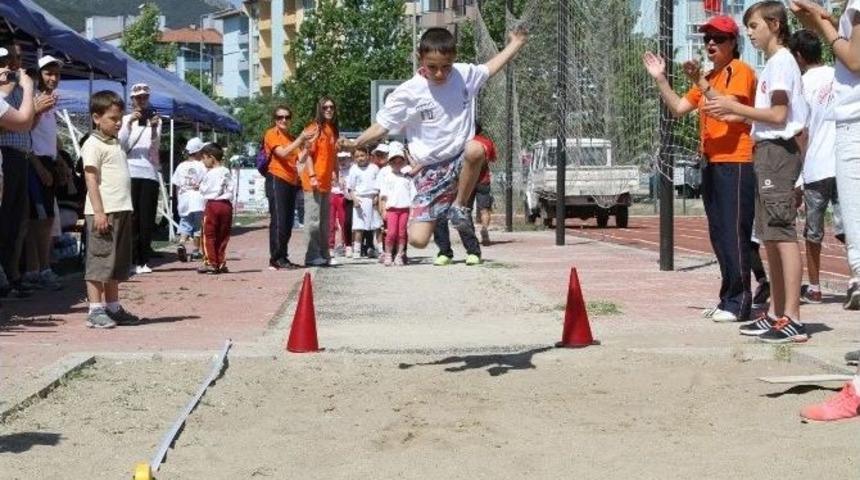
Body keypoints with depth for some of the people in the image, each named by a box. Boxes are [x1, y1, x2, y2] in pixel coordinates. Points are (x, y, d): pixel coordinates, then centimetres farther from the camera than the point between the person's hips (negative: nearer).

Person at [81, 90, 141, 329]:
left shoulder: (116, 143, 20)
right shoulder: (93, 144, -7)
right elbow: (91, 179, -14)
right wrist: (99, 212, -20)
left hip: (122, 210, 9)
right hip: (103, 212, -9)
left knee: (117, 263, 12)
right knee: (99, 261, -5)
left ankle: (113, 307, 20)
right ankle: (95, 311, -3)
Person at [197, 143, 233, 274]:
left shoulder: (209, 174, -8)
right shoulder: (226, 172, 8)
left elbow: (203, 190, -5)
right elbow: (230, 189, 9)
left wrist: (200, 185, 12)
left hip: (212, 204, -5)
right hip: (226, 204, 5)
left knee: (209, 235, 1)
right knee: (223, 236, 10)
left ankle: (211, 263, -3)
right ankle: (221, 262, 10)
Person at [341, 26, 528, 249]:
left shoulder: (465, 75, -1)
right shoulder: (408, 93, -11)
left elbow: (489, 69, 21)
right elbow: (382, 126, -4)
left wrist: (515, 44, 22)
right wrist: (356, 143, -19)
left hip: (461, 161, 2)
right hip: (431, 170, -1)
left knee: (475, 149, -39)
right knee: (417, 239, -14)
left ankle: (459, 205, -13)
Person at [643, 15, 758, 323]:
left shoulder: (741, 71, -6)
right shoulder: (708, 78, 21)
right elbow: (678, 108, 19)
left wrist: (700, 83, -26)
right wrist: (660, 79, 10)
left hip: (735, 164, -9)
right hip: (712, 164, 9)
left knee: (734, 234, -9)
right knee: (719, 236, 10)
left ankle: (738, 303, -7)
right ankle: (728, 299, 16)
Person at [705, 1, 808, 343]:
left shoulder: (781, 61, -9)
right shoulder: (773, 63, 20)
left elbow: (778, 115, -18)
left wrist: (735, 108, -12)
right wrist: (729, 115, 12)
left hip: (778, 151, -11)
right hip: (768, 151, 11)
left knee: (782, 232, -14)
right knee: (770, 236, 11)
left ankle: (792, 320, -17)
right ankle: (777, 314, 16)